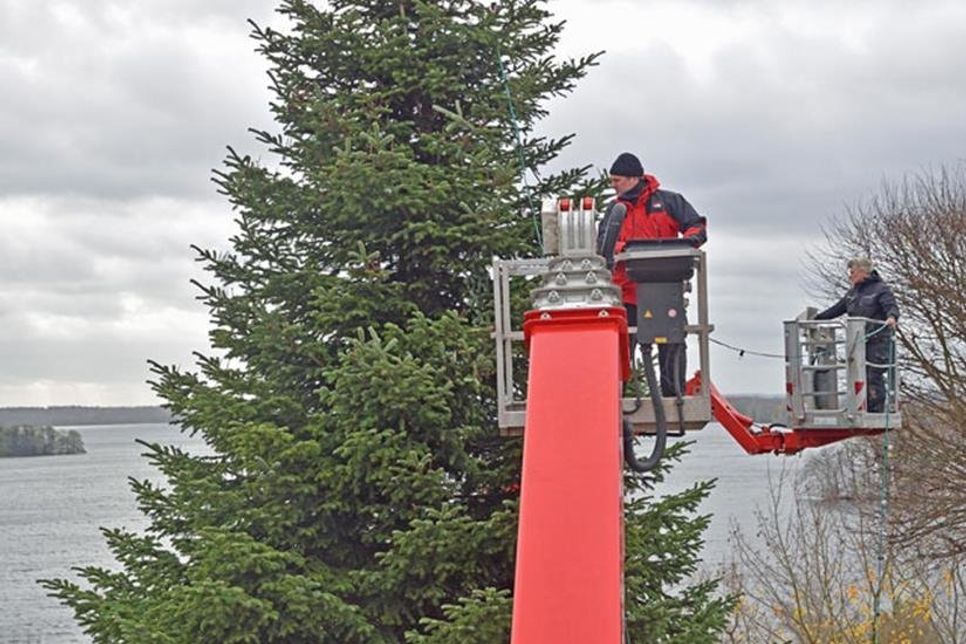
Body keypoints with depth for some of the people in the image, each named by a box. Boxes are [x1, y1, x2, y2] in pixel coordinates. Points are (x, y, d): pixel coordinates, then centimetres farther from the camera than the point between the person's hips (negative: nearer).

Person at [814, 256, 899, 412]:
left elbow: (892, 306, -17)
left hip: (877, 342, -7)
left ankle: (877, 411, -6)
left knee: (874, 377, -10)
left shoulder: (880, 289, -4)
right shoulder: (853, 292, 20)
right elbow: (837, 309, 27)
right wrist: (816, 318, 25)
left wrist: (892, 317, -39)